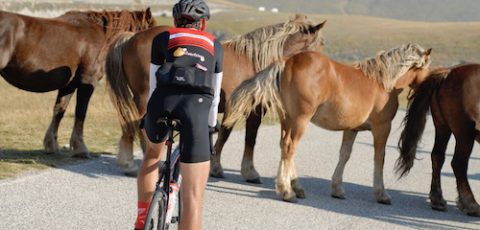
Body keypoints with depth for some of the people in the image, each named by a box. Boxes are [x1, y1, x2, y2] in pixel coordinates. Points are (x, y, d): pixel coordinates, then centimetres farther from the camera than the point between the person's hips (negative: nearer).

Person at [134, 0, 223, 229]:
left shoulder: (162, 39, 25)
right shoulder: (214, 45, 29)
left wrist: (151, 117, 41)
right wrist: (210, 125, 47)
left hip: (163, 102, 1)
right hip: (197, 107, -1)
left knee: (153, 153, 36)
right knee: (193, 197, -3)